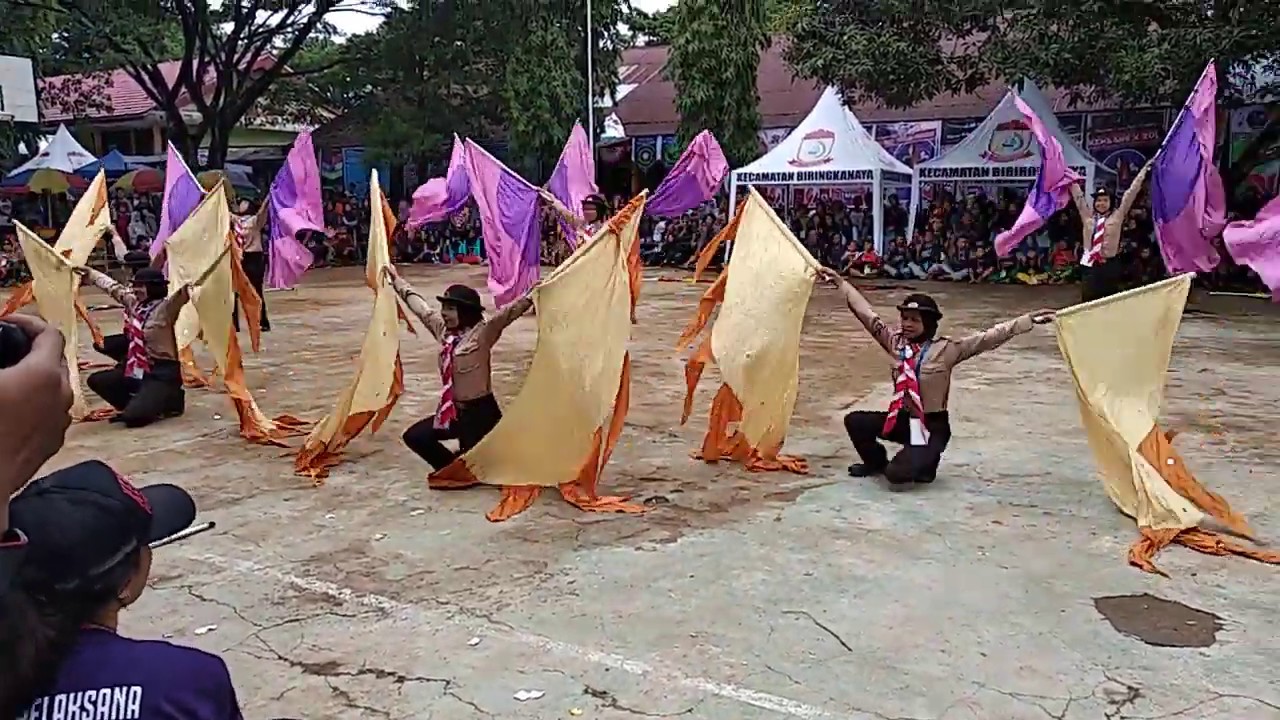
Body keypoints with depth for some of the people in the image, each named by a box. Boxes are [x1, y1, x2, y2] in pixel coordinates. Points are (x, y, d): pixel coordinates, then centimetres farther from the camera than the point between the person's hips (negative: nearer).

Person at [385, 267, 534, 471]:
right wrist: (397, 280, 24)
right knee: (414, 436, 3)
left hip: (480, 411, -7)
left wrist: (530, 297, -48)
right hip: (452, 410, 7)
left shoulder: (482, 333, -16)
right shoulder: (443, 331, 3)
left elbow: (506, 314, -32)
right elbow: (420, 307, 15)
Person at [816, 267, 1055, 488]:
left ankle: (925, 462, 14)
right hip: (902, 419, 5)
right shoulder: (895, 342, -3)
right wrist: (841, 282, 0)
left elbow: (989, 337, -18)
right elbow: (867, 314, 0)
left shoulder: (946, 349, -14)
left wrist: (1030, 320, -24)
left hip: (933, 425, -5)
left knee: (897, 474, -23)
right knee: (855, 421, -10)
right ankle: (877, 461, 18)